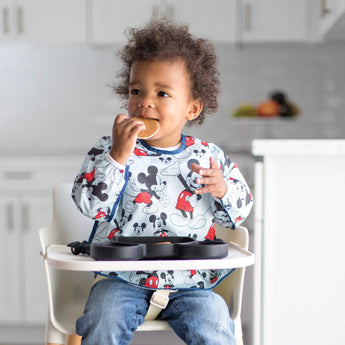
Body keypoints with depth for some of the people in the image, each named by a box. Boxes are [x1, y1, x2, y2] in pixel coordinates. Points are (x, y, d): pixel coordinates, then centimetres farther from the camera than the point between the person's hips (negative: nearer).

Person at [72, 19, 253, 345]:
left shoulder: (209, 157, 1)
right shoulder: (110, 150, -3)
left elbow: (238, 213, 9)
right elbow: (89, 204, -15)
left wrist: (223, 190, -14)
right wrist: (118, 155, -25)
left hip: (190, 282, 1)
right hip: (122, 278, 0)